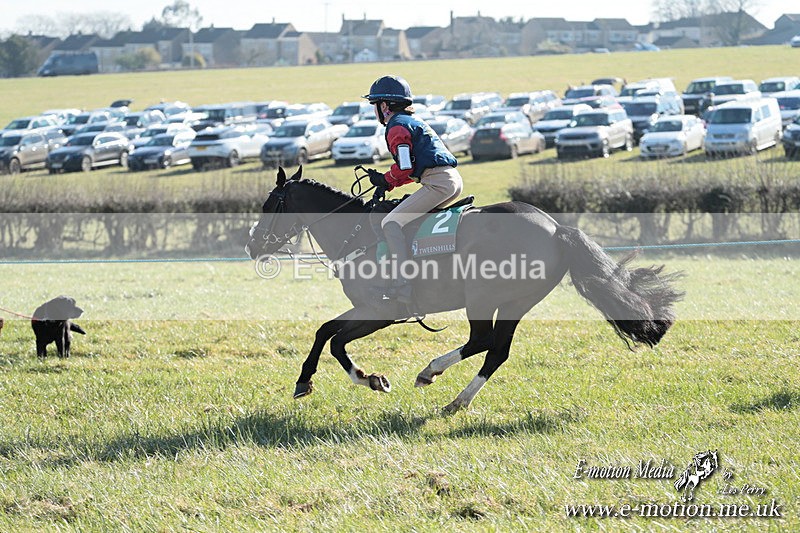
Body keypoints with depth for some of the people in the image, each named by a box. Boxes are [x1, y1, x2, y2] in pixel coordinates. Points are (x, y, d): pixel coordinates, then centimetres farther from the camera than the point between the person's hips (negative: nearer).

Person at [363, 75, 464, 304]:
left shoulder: (397, 127, -4)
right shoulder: (414, 122, 27)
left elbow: (405, 167, -12)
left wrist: (385, 180, 5)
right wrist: (387, 181, 20)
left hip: (438, 182, -10)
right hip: (454, 180, 10)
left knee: (391, 222, -12)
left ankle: (402, 287, -23)